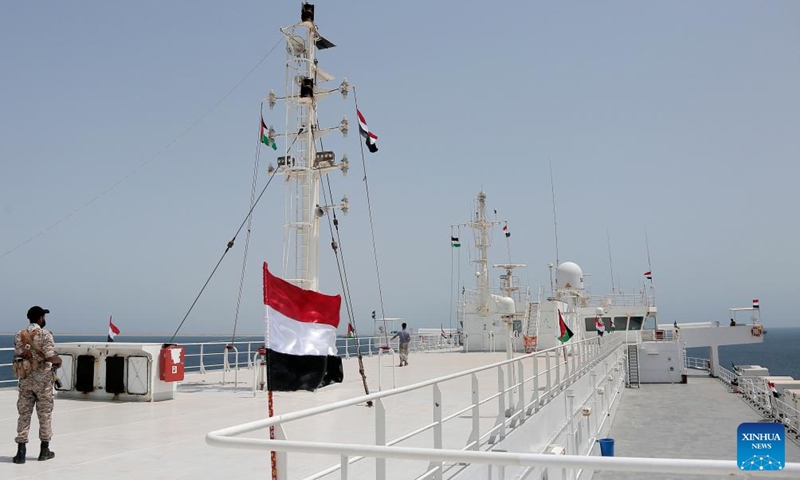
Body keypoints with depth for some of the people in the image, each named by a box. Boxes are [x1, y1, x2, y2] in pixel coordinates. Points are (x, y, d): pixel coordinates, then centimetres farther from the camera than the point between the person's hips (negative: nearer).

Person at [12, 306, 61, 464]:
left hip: (25, 380, 4)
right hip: (43, 380, -4)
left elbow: (18, 355, -2)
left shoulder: (19, 335, 2)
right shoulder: (45, 334, -12)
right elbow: (50, 357, -20)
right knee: (44, 415, 8)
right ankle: (45, 450, 16)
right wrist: (59, 360, 0)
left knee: (24, 414, 8)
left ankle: (21, 451, 6)